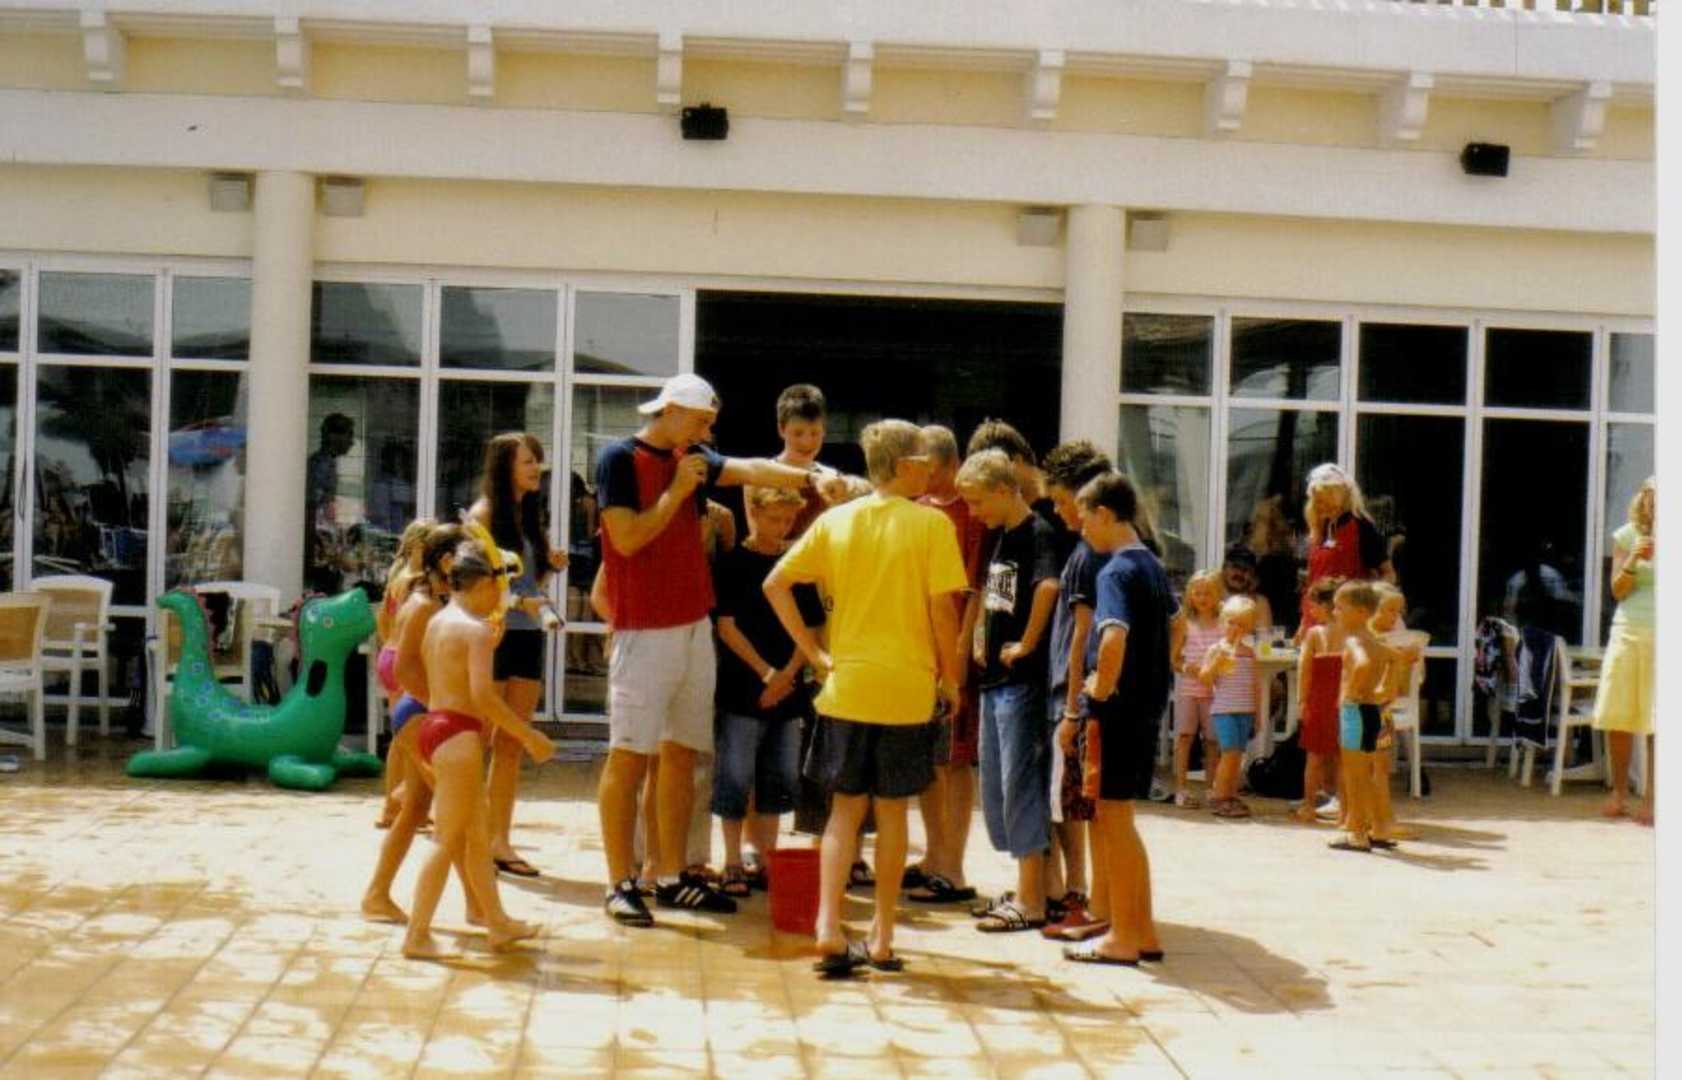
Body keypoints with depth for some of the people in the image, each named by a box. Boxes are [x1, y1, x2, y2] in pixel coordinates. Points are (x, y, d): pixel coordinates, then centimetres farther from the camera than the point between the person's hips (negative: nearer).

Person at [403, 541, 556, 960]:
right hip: (458, 734, -10)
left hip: (434, 723, 10)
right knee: (450, 841, -3)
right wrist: (529, 736, -17)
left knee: (478, 835, 18)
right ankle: (418, 935, -1)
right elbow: (482, 694, -22)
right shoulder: (478, 629, -13)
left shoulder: (438, 621, 15)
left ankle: (498, 923, 28)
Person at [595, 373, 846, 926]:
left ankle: (672, 876, 18)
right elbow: (627, 538, -16)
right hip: (644, 633, -7)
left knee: (681, 755, 10)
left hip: (694, 629, 7)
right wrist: (677, 490, -12)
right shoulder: (619, 459, -6)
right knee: (629, 757, -4)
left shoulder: (694, 460, 13)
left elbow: (749, 470, -2)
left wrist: (811, 477, -17)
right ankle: (620, 884, 2)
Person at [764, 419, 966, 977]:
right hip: (907, 689, -2)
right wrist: (950, 675, 2)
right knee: (891, 810, 9)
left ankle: (829, 931, -2)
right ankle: (882, 939, 16)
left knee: (844, 809, 10)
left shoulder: (835, 520, 4)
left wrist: (814, 652, 4)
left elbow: (775, 584, 1)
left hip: (844, 684, 3)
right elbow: (942, 607, -10)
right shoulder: (931, 523, -6)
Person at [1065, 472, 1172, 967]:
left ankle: (1122, 938, 6)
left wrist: (1101, 686, -19)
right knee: (1119, 821, 16)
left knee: (1112, 820, 0)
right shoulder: (1153, 566, 12)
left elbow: (1114, 635, -32)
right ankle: (1143, 931, 21)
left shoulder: (1116, 571, -16)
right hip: (1148, 706, 9)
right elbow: (1170, 622, 27)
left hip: (1118, 709, -9)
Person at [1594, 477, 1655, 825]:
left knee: (1657, 722, -3)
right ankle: (1618, 792, 14)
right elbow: (1618, 591, 4)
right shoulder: (1626, 536, 8)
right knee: (1617, 718, 1)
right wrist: (1633, 561, -13)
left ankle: (1651, 799, 4)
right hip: (1628, 631, 1)